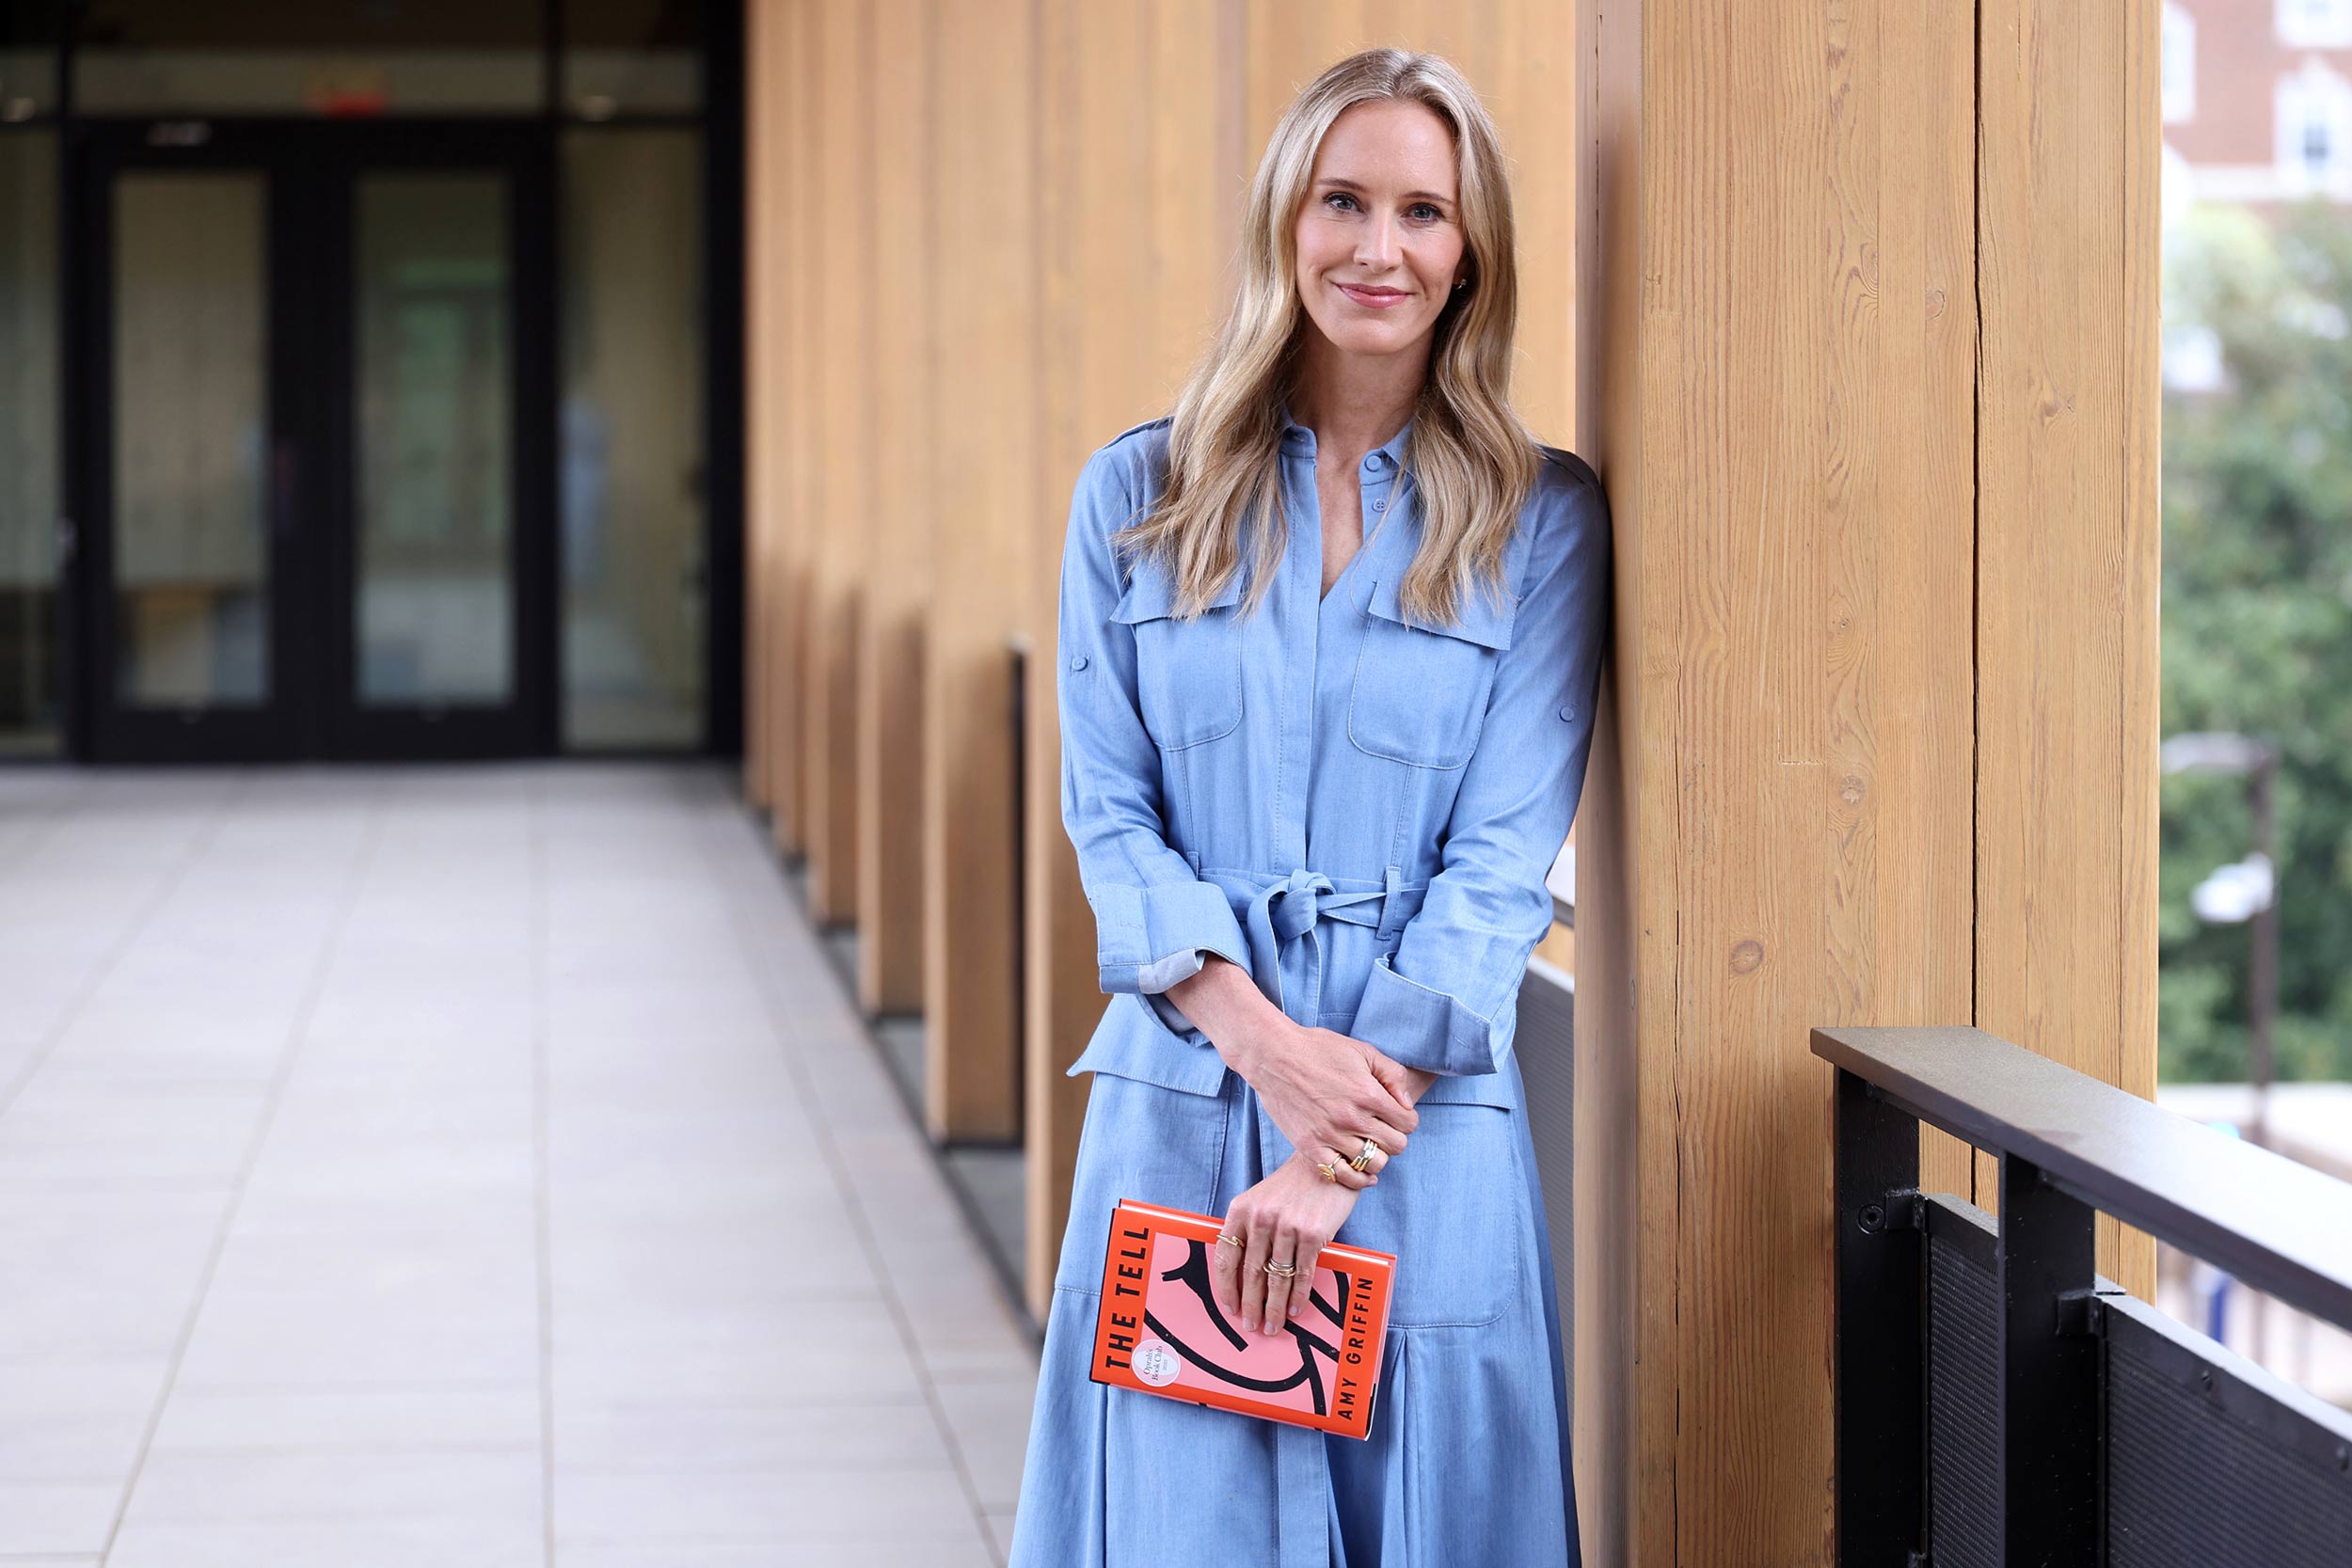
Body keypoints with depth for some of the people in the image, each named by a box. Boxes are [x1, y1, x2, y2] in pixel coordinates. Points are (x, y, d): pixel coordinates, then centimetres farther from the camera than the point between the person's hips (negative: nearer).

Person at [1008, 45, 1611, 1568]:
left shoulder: (1539, 521, 3)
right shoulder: (1140, 499, 8)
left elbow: (1502, 862, -4)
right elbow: (1111, 816, 3)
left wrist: (1340, 1157, -12)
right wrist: (1268, 1044, -13)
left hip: (1426, 1123, -1)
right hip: (1183, 1094, 1)